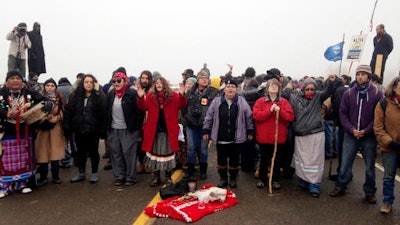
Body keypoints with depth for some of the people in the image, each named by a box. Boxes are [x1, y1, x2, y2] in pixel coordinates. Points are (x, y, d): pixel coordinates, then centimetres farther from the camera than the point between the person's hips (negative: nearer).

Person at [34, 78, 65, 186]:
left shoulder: (59, 98, 7)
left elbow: (61, 113, 3)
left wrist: (51, 121, -9)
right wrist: (43, 121, -11)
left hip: (55, 128, 0)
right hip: (42, 127, 0)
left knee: (55, 151, 0)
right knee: (43, 152, -1)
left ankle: (55, 176, 10)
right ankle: (43, 177, 9)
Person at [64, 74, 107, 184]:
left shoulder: (99, 96, -6)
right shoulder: (76, 95, 5)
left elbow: (103, 111, -15)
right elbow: (68, 111, 3)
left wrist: (103, 129, -22)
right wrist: (67, 127, -4)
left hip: (93, 130, -3)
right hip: (79, 130, 4)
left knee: (93, 151, 9)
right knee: (81, 151, 14)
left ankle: (94, 173, 23)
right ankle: (81, 173, 29)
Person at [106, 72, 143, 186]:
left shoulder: (132, 93, -9)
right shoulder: (110, 94, 10)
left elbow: (139, 112, -11)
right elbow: (107, 112, 14)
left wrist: (137, 128, -12)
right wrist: (106, 128, 10)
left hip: (128, 130, -6)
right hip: (113, 130, 6)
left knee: (129, 153, 0)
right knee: (115, 153, 10)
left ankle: (131, 177, 14)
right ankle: (119, 176, 23)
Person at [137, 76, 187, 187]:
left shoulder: (173, 96, -1)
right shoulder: (150, 96, 3)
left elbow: (182, 105, -13)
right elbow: (143, 107, -5)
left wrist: (182, 95, -30)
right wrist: (140, 97, -22)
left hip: (168, 130, -1)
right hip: (154, 130, 2)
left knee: (168, 152, 9)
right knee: (155, 152, 10)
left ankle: (168, 177, 23)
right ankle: (156, 177, 24)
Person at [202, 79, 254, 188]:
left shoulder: (242, 101, 0)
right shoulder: (217, 101, 1)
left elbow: (249, 117, 5)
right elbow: (209, 117, 4)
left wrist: (250, 132, 5)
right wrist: (206, 131, 2)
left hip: (237, 138, 0)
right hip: (220, 138, 1)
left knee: (235, 159, 11)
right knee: (221, 159, 12)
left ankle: (233, 178, 29)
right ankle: (223, 178, 29)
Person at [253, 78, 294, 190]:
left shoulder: (284, 102, 4)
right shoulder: (260, 101, 0)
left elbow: (290, 117, -5)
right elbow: (256, 115, -13)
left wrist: (280, 111, -20)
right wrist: (270, 110, -20)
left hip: (279, 137, 1)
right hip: (264, 137, -1)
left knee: (277, 159, 11)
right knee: (264, 159, 11)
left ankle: (276, 180, 26)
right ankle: (262, 179, 26)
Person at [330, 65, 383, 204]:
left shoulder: (377, 94, -3)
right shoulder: (348, 93, 1)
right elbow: (343, 113, 1)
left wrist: (366, 131, -14)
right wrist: (351, 129, -11)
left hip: (369, 136, -1)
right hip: (350, 135, 1)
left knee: (370, 166, 11)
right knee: (345, 164, 8)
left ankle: (370, 192, 26)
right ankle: (340, 187, 23)